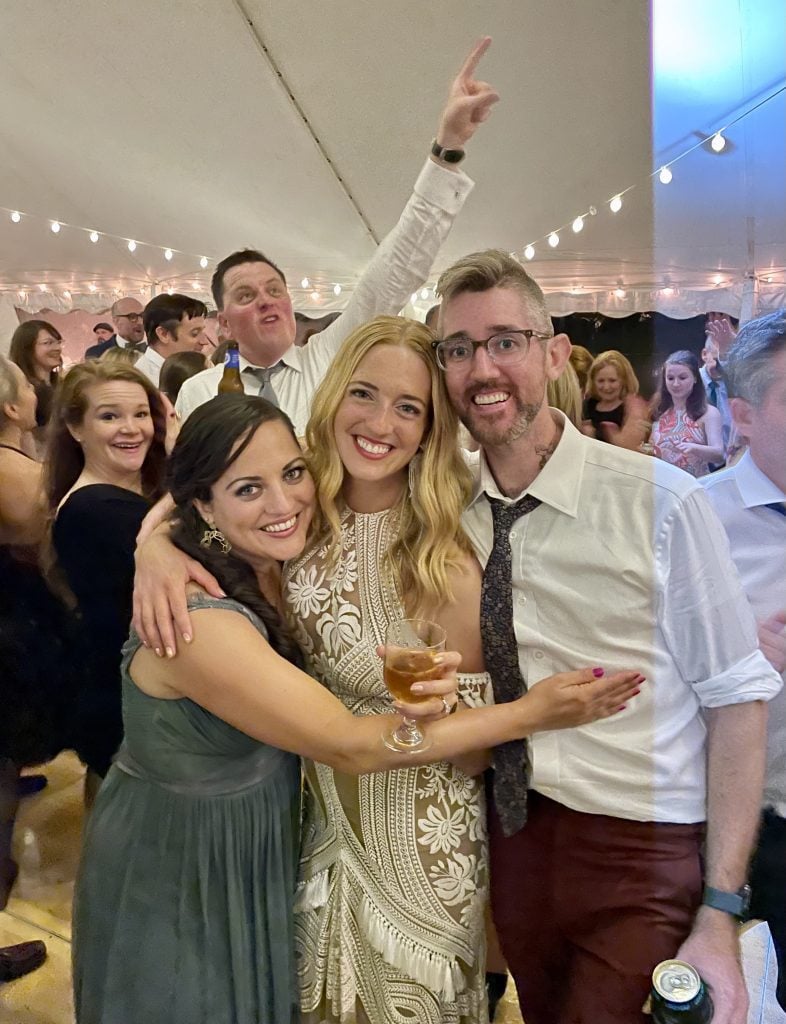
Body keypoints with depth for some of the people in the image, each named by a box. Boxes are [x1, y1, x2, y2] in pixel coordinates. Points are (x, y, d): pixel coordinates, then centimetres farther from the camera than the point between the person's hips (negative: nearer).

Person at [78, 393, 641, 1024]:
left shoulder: (278, 572, -9)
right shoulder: (196, 619, -32)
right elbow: (348, 746, -29)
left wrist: (426, 689, -22)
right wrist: (531, 713, -27)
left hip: (260, 854, 7)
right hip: (176, 876, -6)